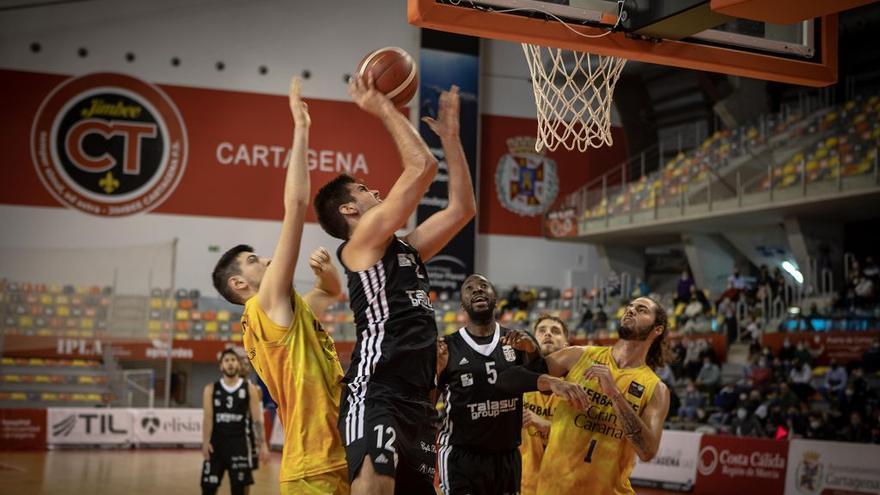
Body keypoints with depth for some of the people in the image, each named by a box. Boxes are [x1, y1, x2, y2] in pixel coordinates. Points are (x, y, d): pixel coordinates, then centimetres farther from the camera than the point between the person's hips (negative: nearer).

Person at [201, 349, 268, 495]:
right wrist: (205, 442, -16)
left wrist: (263, 444, -7)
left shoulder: (249, 389, 3)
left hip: (239, 442, -1)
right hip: (216, 442, 1)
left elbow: (257, 419, 1)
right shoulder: (211, 389, 5)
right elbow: (208, 417, -3)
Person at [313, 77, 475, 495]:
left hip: (416, 399, 9)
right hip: (375, 394, -9)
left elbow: (462, 207, 25)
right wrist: (381, 106, 1)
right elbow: (422, 167, -9)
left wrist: (450, 134, 27)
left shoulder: (405, 250, 23)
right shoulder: (361, 242, -1)